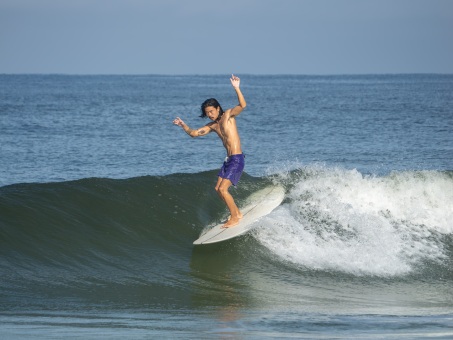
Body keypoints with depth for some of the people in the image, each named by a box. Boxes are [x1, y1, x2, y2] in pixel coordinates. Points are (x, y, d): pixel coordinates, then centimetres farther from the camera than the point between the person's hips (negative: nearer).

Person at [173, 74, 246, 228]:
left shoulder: (228, 115, -8)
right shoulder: (212, 126, 13)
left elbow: (242, 105, -23)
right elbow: (194, 133, 17)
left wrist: (236, 88, -35)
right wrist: (183, 125, 1)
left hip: (237, 159, -9)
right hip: (228, 159, 9)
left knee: (223, 188, -12)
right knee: (218, 189, 14)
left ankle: (234, 218, 0)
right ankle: (237, 213, 27)